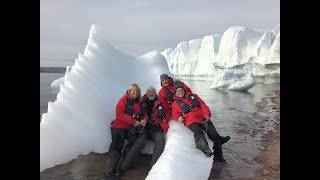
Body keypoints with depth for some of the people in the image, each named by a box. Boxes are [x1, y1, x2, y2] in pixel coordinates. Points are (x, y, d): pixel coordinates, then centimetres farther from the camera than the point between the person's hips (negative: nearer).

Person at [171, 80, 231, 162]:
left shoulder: (193, 96, 26)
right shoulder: (175, 104, 22)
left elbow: (203, 105, 18)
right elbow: (174, 114, 19)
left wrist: (207, 114, 2)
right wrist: (178, 117, -5)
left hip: (203, 118, 3)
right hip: (191, 121, -3)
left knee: (214, 134, -14)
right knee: (198, 132, -36)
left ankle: (218, 156, -4)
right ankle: (203, 145, -66)